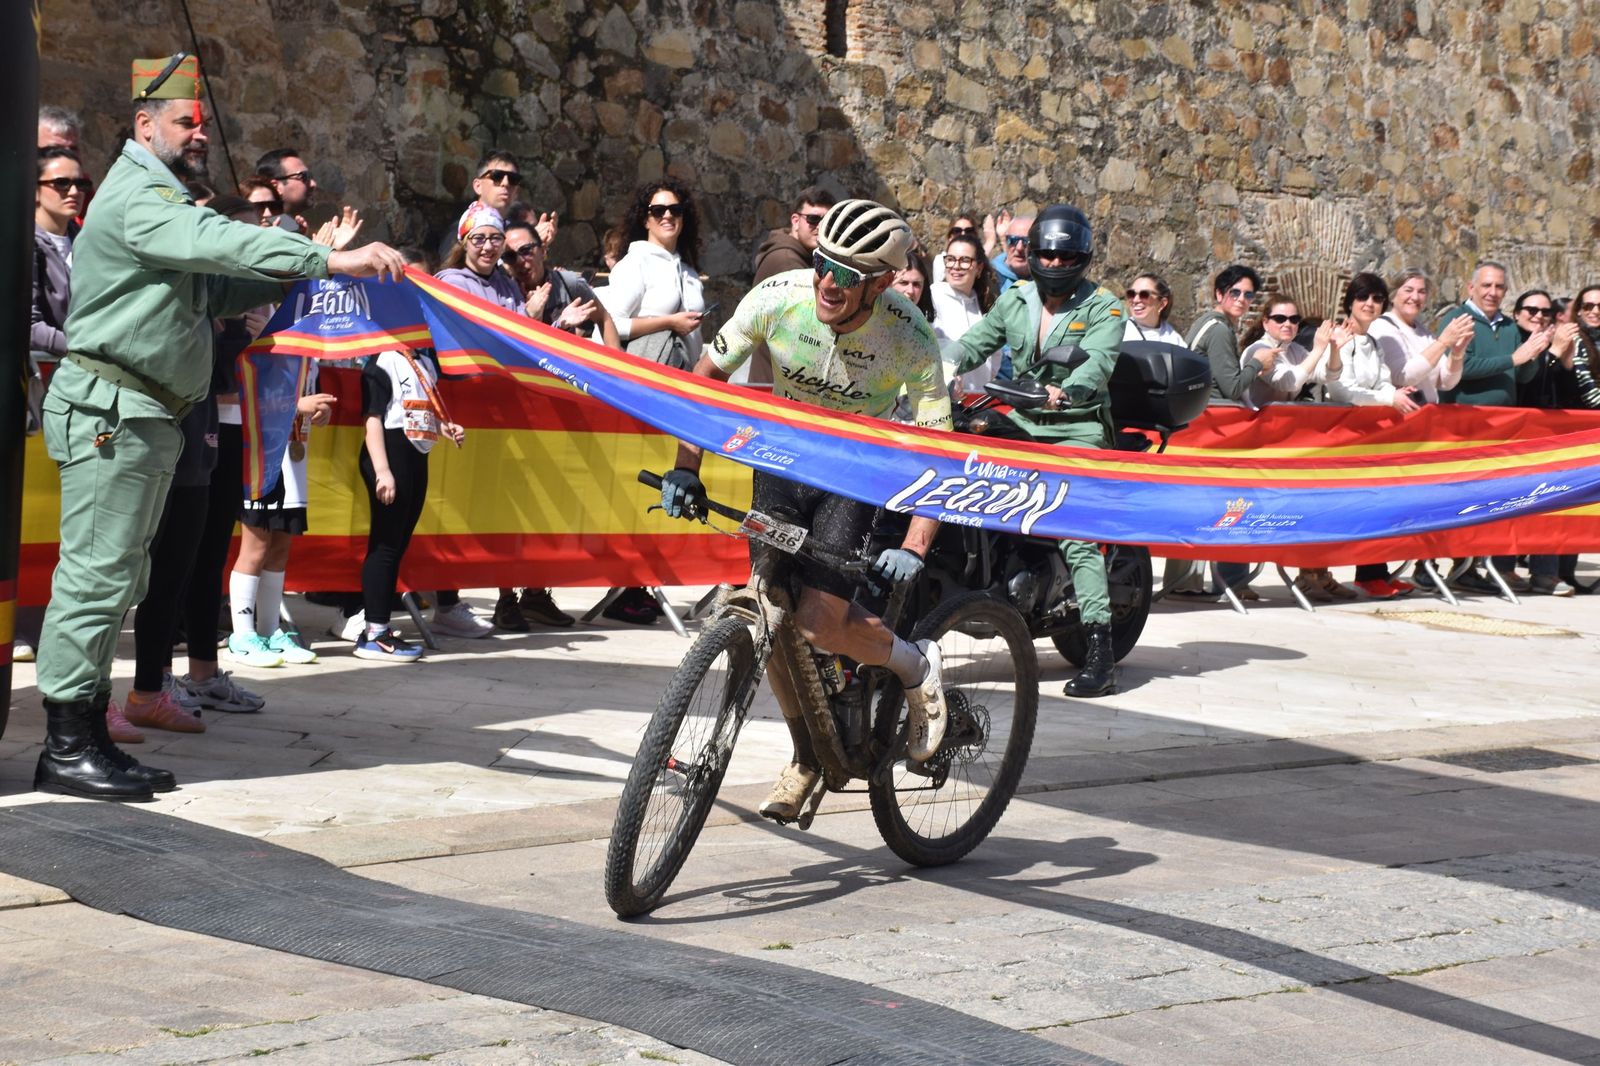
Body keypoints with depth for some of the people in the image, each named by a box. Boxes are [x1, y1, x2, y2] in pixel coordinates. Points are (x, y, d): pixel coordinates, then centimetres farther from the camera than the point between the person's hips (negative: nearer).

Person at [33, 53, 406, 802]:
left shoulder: (163, 200, 24)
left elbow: (213, 290, 22)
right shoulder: (140, 198, -11)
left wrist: (297, 273, 9)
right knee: (96, 573, -10)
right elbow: (222, 242, -27)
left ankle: (89, 738, 16)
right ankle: (66, 750, -8)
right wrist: (329, 259, -33)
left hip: (144, 417, 11)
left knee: (113, 581, 11)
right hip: (109, 409, -11)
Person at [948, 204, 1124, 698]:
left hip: (1078, 430, -6)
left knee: (1076, 534, -18)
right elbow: (974, 343, 10)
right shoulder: (1014, 300, 14)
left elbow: (1099, 361, -19)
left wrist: (1064, 392, -40)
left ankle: (1100, 651, -21)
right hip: (1022, 424, 6)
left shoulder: (1103, 306, -3)